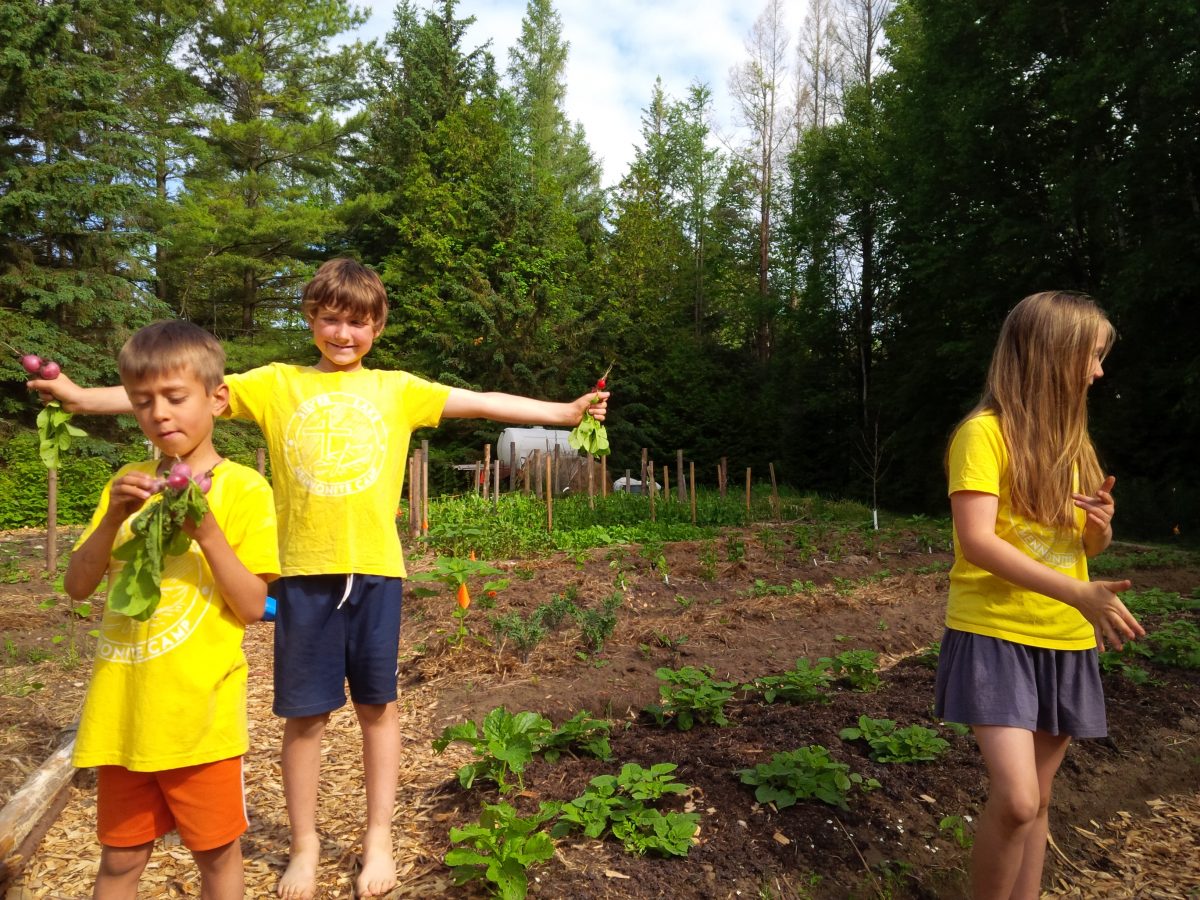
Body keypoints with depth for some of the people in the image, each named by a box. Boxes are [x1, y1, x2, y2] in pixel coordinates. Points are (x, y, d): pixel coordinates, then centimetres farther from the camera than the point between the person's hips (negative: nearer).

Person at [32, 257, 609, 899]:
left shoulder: (397, 390, 6)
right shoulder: (276, 384, 5)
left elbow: (480, 402, 3)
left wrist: (563, 411, -2)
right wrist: (82, 396, -10)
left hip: (376, 568, 0)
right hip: (304, 572, 0)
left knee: (376, 703, 12)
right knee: (304, 711, 10)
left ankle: (378, 836, 31)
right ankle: (304, 844, 31)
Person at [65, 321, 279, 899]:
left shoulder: (242, 488, -9)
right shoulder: (129, 482, 6)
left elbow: (251, 606, -12)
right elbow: (77, 587, 3)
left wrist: (205, 530, -25)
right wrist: (114, 516, -13)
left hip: (197, 711, -4)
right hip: (121, 709, 4)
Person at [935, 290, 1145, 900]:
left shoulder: (1070, 440, 11)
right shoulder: (985, 432, -12)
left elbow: (1091, 546, 18)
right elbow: (977, 542, -21)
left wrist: (1103, 525, -5)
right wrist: (1078, 594, -26)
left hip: (1066, 642, 7)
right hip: (996, 634, -7)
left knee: (1038, 799, 14)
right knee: (1015, 800, -14)